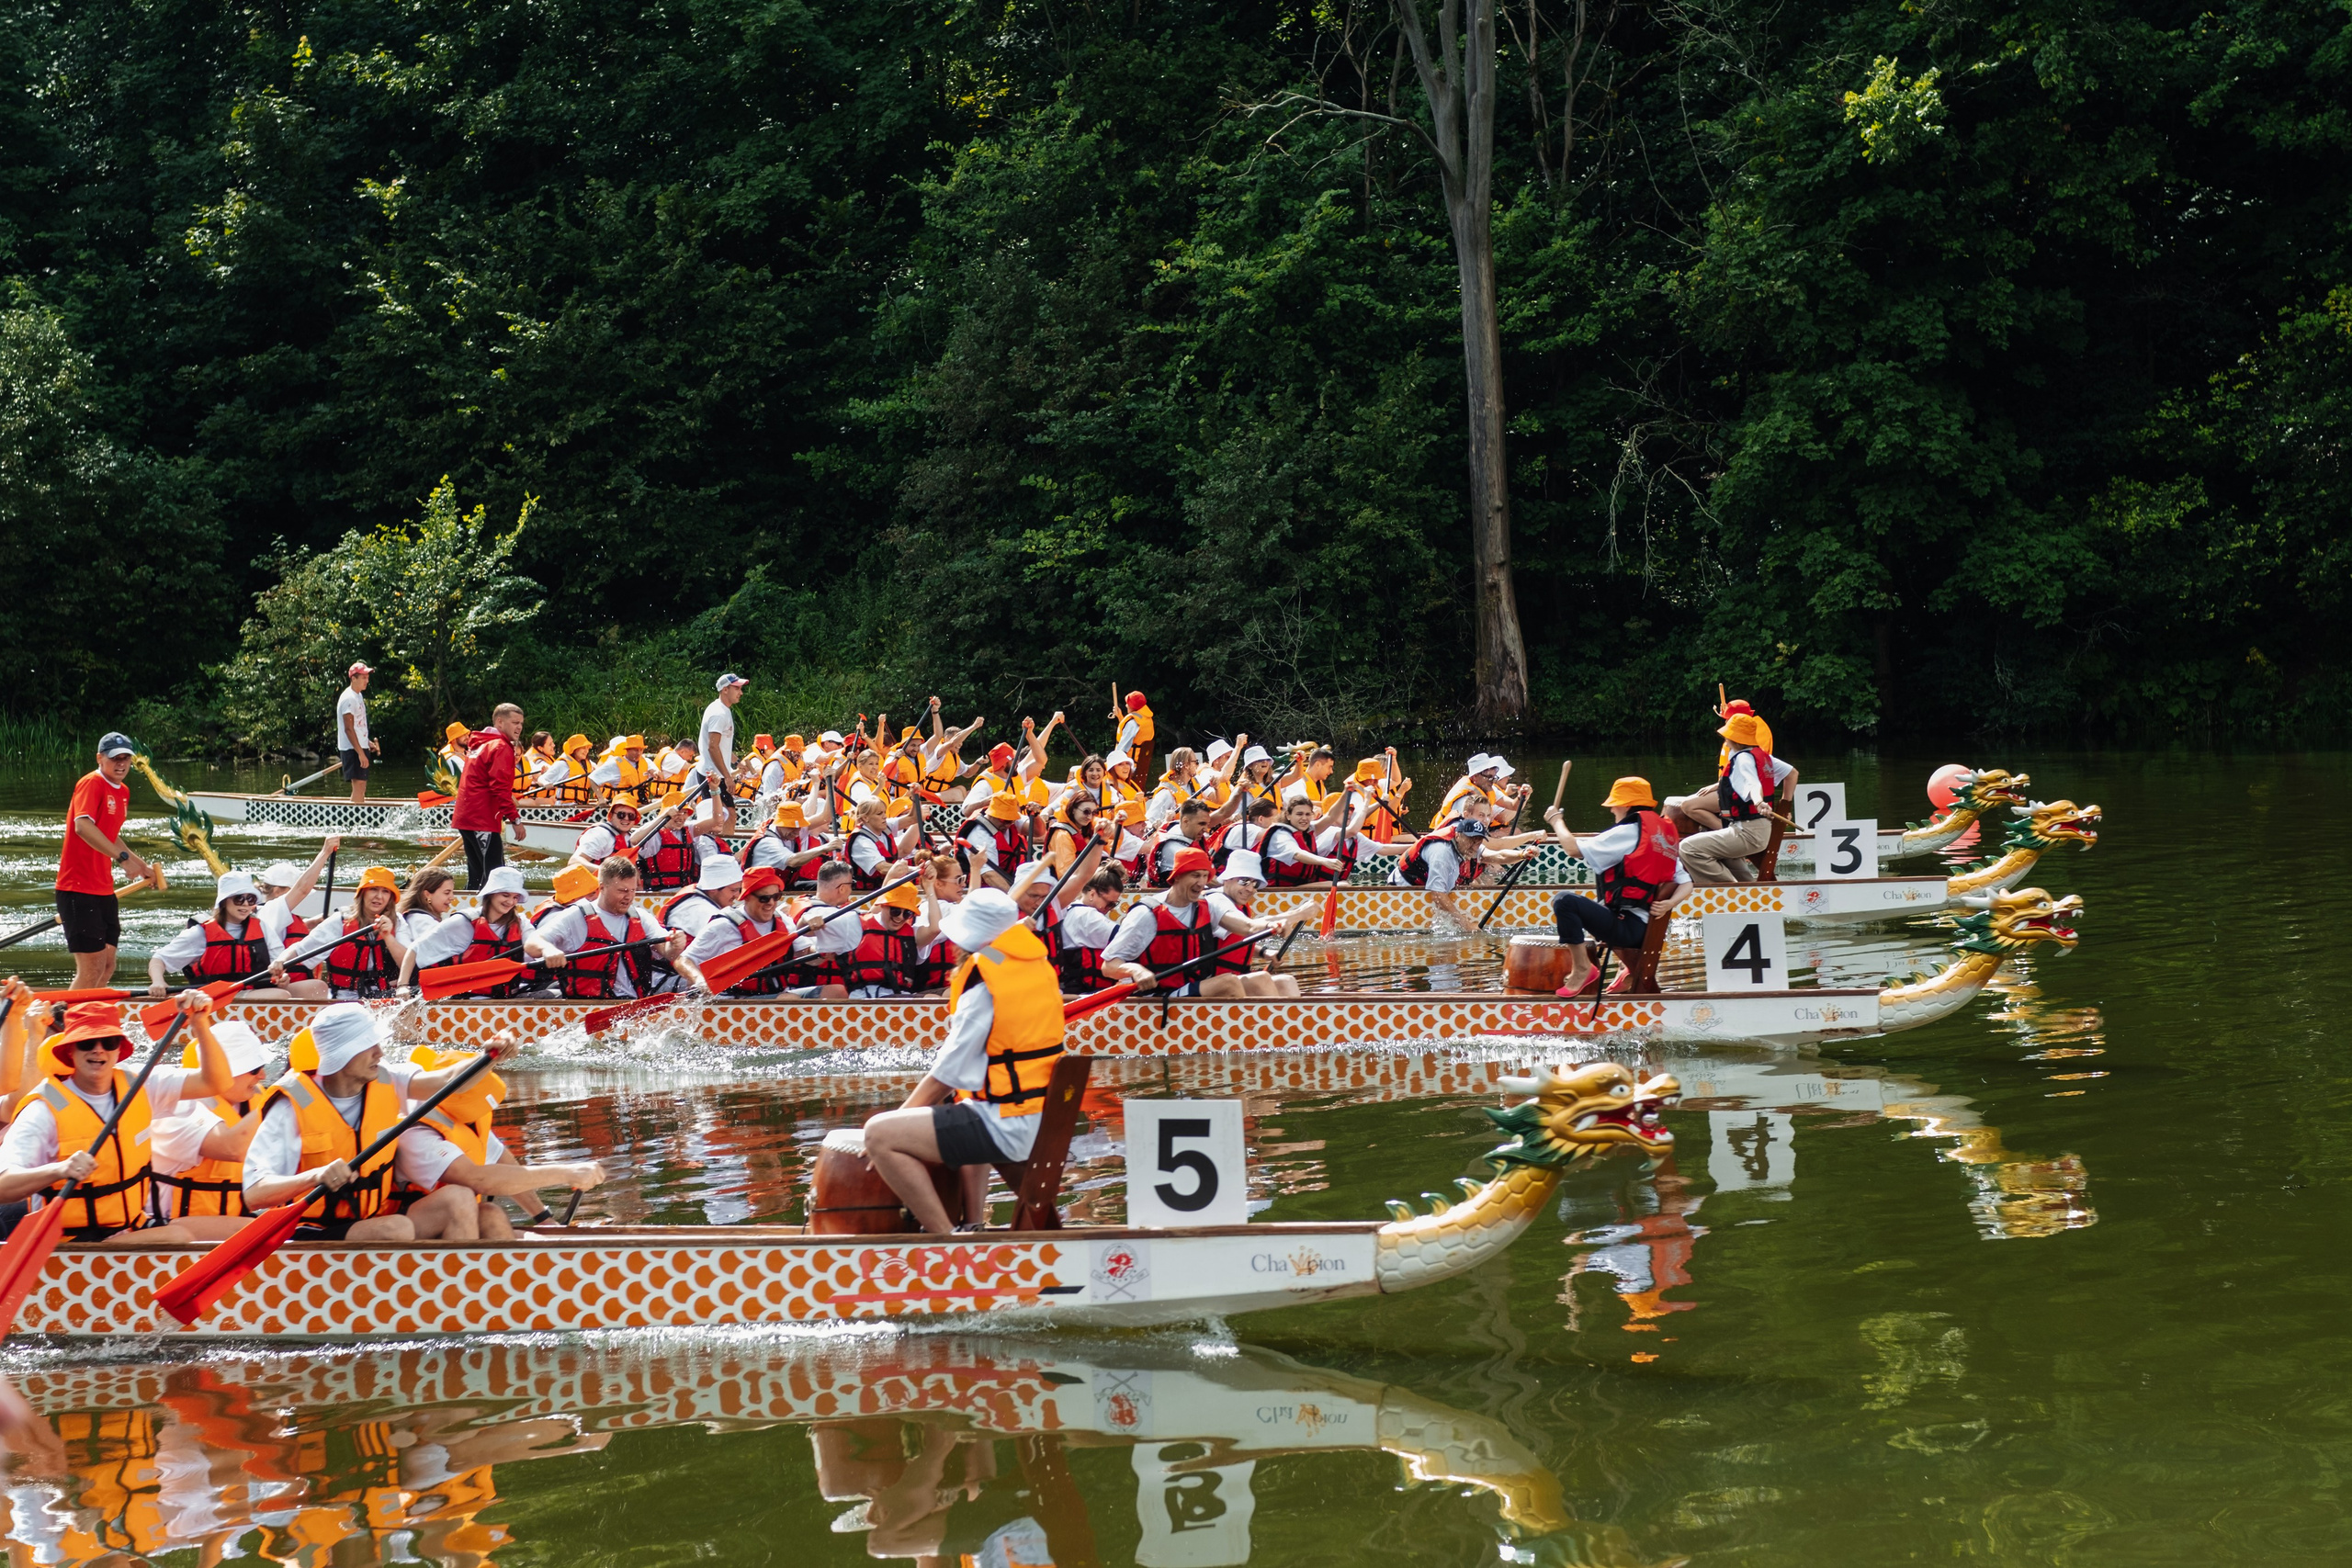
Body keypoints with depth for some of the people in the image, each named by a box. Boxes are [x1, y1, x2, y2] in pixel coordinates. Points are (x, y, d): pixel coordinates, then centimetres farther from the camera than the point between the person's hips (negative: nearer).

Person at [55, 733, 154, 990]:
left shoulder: (122, 791, 15)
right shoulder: (92, 783, -12)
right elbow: (83, 826, -29)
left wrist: (141, 865, 23)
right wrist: (123, 857, -34)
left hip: (103, 890, 9)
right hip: (79, 890, -9)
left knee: (107, 966, 12)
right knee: (92, 968, -11)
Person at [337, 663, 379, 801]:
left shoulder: (359, 696, 16)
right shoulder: (348, 698, -16)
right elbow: (348, 729, -20)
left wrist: (368, 742, 17)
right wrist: (360, 753, -23)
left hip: (361, 747, 10)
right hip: (352, 749, -10)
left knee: (362, 786, 11)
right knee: (358, 785, -13)